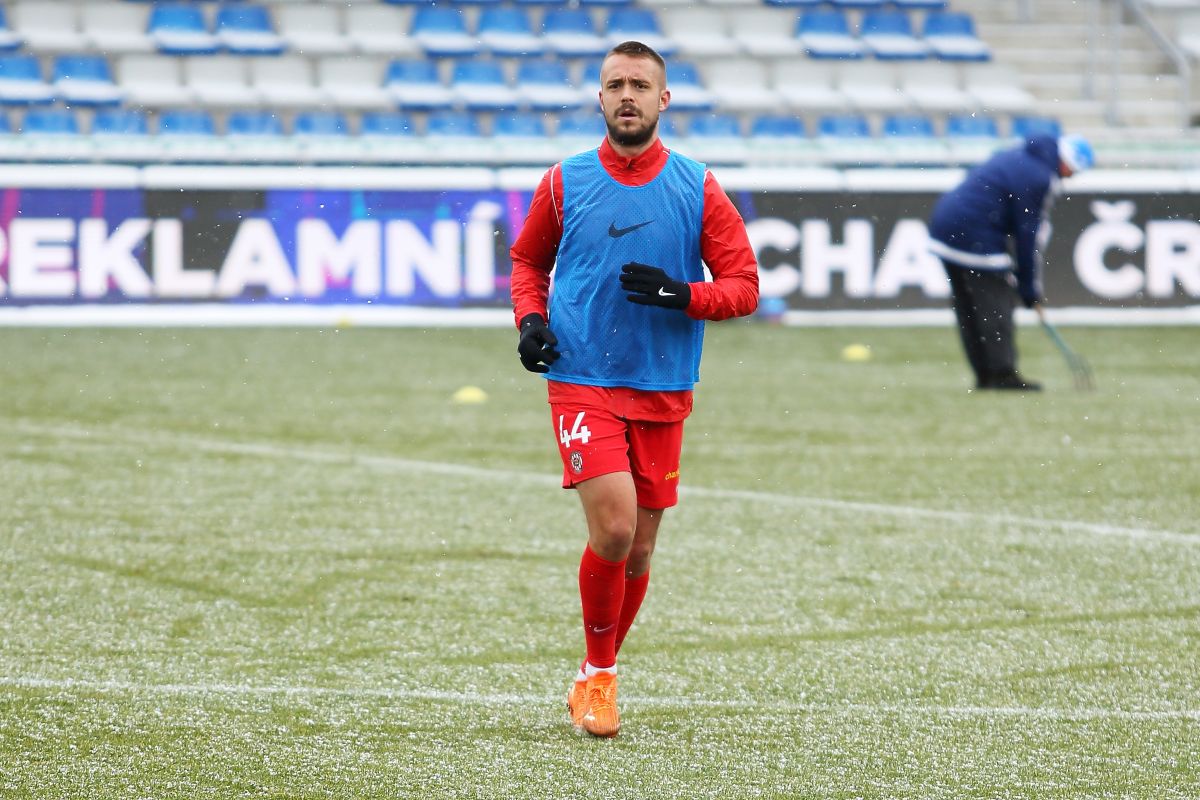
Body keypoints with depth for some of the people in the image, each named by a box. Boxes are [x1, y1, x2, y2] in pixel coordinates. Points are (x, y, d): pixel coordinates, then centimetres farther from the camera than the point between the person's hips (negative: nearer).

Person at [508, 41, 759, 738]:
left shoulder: (699, 189, 1)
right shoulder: (565, 183, 3)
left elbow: (745, 286, 2)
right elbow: (528, 259, 19)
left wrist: (681, 294, -16)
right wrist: (531, 318, 0)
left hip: (663, 391, 2)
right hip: (582, 382, -2)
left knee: (639, 548, 7)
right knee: (613, 528, -18)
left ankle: (597, 678, 28)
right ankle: (598, 675, 1)